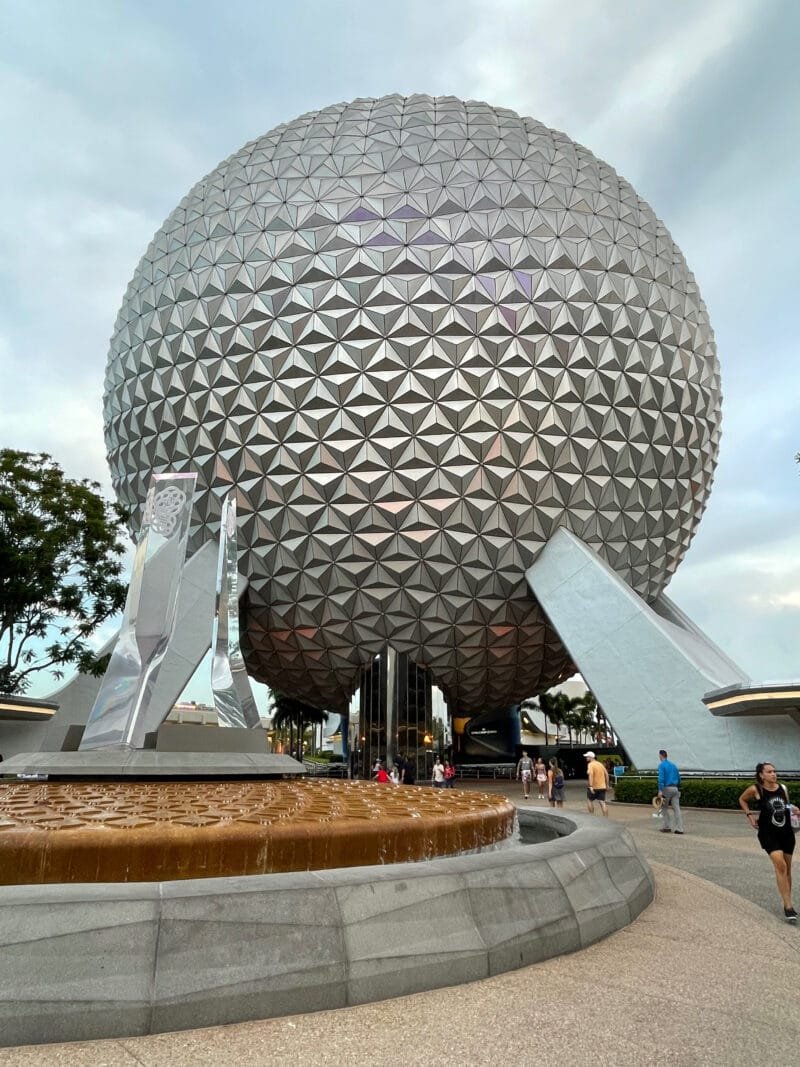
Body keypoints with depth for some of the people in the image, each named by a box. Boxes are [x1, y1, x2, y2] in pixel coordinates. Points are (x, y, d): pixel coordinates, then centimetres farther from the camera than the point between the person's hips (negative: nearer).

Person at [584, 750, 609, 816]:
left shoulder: (590, 764, -10)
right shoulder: (600, 764, 12)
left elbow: (591, 774, -24)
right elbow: (606, 774, 15)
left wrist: (590, 786, -28)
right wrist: (607, 784, 22)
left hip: (594, 787, -6)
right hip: (602, 787, 6)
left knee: (589, 800, 12)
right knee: (602, 802, 3)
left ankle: (592, 815, 9)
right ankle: (606, 818, -2)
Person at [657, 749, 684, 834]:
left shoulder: (662, 765, -6)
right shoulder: (673, 765, 16)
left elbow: (661, 778, -17)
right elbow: (678, 777, 20)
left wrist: (660, 790, -19)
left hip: (667, 788, -6)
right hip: (675, 789, 6)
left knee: (664, 808, 7)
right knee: (676, 808, 2)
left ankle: (667, 827, 5)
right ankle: (679, 829, -3)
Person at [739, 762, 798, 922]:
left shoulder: (783, 788, 2)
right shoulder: (755, 789, -8)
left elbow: (788, 806, 17)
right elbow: (742, 800, 9)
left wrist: (794, 812, -4)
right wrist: (750, 815, 0)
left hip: (786, 832, 4)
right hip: (768, 833, -4)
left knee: (787, 869, 13)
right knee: (780, 865, -20)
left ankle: (788, 903, 30)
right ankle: (788, 907, -14)